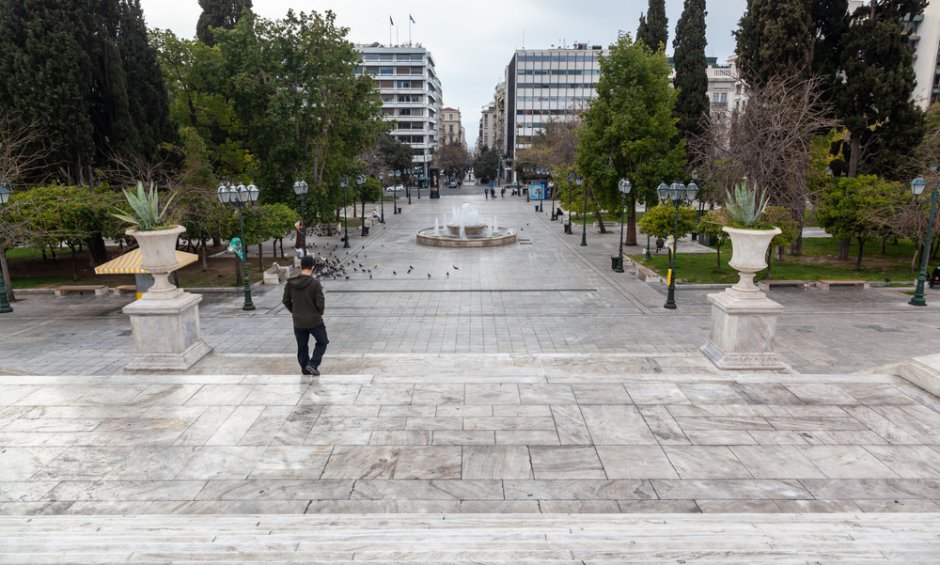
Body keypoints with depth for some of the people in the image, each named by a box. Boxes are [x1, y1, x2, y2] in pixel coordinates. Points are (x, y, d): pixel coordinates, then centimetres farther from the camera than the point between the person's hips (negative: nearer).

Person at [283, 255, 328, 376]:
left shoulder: (290, 283, -5)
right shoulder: (315, 283, -18)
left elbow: (286, 301, 0)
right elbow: (320, 303, -17)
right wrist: (319, 314, 3)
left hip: (298, 322, 4)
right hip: (314, 321, -4)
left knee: (302, 348, 17)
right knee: (322, 342, 17)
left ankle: (305, 371, 24)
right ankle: (313, 364, 4)